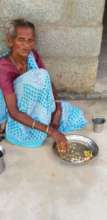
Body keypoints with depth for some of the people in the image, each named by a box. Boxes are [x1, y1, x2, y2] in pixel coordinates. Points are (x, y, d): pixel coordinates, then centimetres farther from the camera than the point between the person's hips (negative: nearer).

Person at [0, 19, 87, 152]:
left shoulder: (33, 55, -7)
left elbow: (49, 83, -5)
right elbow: (14, 112, -31)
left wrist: (56, 116, -19)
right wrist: (51, 131, -35)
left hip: (33, 108, 6)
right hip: (15, 122, -6)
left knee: (76, 116, -1)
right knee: (39, 75, -29)